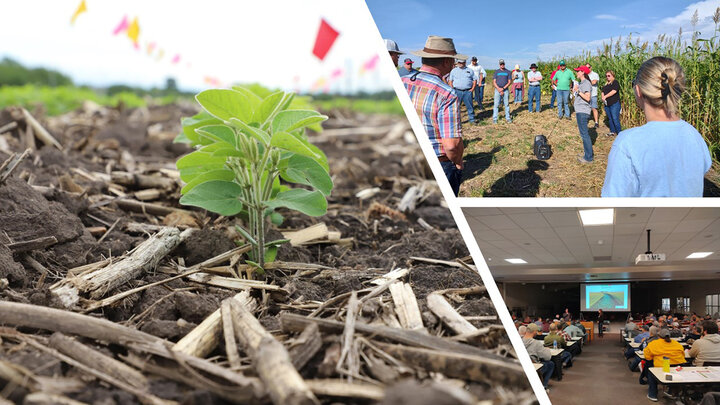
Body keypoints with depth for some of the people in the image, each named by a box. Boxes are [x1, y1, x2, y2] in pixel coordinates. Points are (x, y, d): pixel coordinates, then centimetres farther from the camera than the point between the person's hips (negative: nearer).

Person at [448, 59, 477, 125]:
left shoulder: (470, 70, 11)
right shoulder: (453, 71, 11)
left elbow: (474, 80, 13)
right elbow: (450, 81, 9)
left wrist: (473, 88, 0)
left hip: (468, 91, 0)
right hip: (457, 91, 0)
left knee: (470, 106, 1)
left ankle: (472, 119, 9)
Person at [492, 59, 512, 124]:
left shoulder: (508, 72, 8)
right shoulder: (496, 72, 7)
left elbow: (509, 82, 3)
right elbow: (494, 82, 2)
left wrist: (503, 88, -10)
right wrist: (499, 90, -10)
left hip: (505, 90, 1)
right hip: (497, 89, -1)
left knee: (506, 104, 2)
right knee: (496, 104, -4)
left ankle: (507, 118, 9)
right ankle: (495, 119, -2)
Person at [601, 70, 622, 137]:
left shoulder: (615, 82, -6)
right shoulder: (606, 84, 18)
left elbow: (614, 91, -19)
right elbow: (603, 92, 20)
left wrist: (605, 96, -19)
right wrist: (603, 97, -2)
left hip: (614, 104, -8)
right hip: (607, 104, 8)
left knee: (615, 119, -10)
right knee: (610, 119, 11)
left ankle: (619, 133, -4)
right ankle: (612, 132, 21)